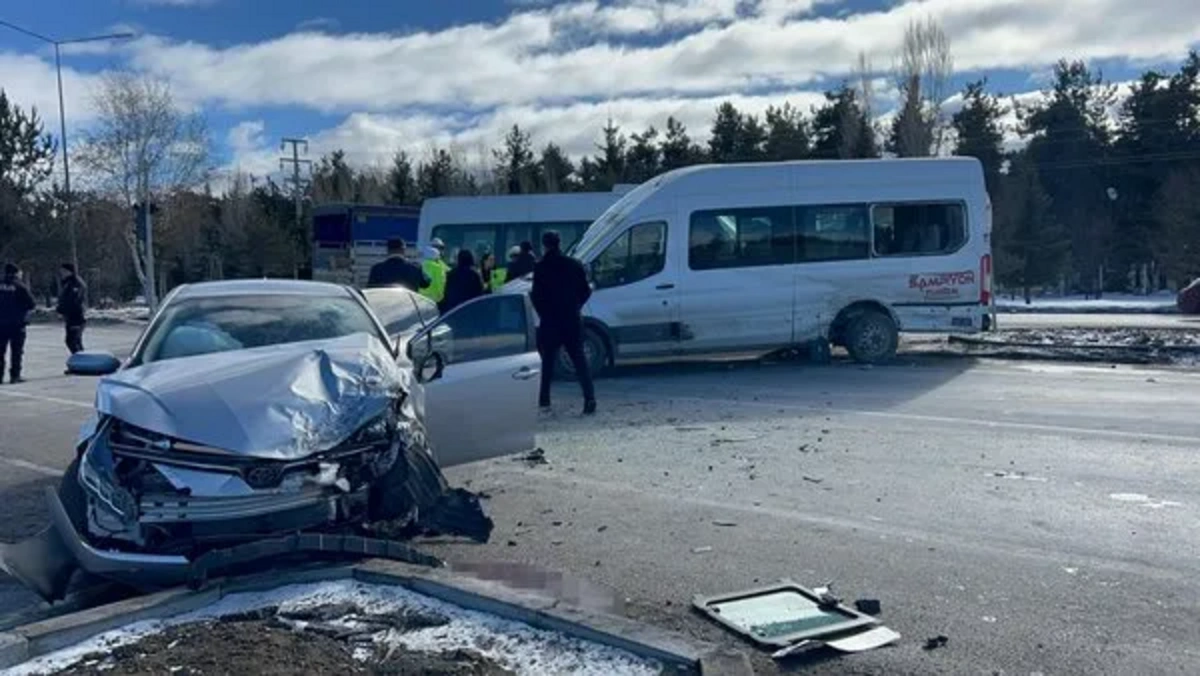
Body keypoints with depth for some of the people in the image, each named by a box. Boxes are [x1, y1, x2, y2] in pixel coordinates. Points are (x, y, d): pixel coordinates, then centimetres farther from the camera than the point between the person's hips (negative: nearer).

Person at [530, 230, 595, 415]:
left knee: (547, 360, 10)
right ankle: (589, 398, -5)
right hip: (573, 320, 3)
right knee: (579, 360, 6)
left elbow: (538, 295, -12)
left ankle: (544, 400, 11)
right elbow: (585, 291, 7)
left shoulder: (541, 267, -9)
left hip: (550, 322, -3)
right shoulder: (575, 265, 4)